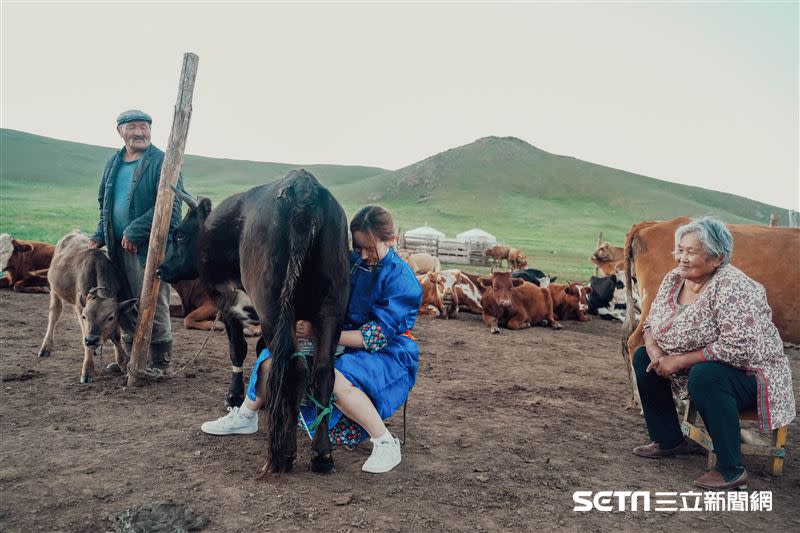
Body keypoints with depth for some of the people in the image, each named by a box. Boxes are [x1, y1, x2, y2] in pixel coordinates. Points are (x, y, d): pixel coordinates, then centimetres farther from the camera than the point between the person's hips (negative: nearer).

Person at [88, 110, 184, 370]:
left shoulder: (162, 163, -9)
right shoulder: (113, 163, 14)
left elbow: (169, 206, -18)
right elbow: (104, 203, 24)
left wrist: (135, 231, -19)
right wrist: (100, 236, 12)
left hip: (151, 248, -7)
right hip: (120, 248, 7)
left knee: (153, 308, -1)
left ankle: (159, 363, 12)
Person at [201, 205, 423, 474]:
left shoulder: (400, 278, -17)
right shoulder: (351, 262, 1)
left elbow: (377, 337, -23)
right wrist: (305, 325, -12)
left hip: (387, 354, -7)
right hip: (344, 341, 7)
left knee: (336, 377, -36)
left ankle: (386, 445, -21)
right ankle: (245, 417, 24)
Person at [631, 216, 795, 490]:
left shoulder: (732, 288, -25)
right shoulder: (674, 279, -1)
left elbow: (739, 349, -32)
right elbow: (652, 323, 7)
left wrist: (680, 360, -27)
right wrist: (655, 352, -16)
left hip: (749, 377, -8)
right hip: (697, 368, 8)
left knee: (706, 375, -36)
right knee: (643, 357, 2)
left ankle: (732, 470, -19)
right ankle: (669, 440, 14)